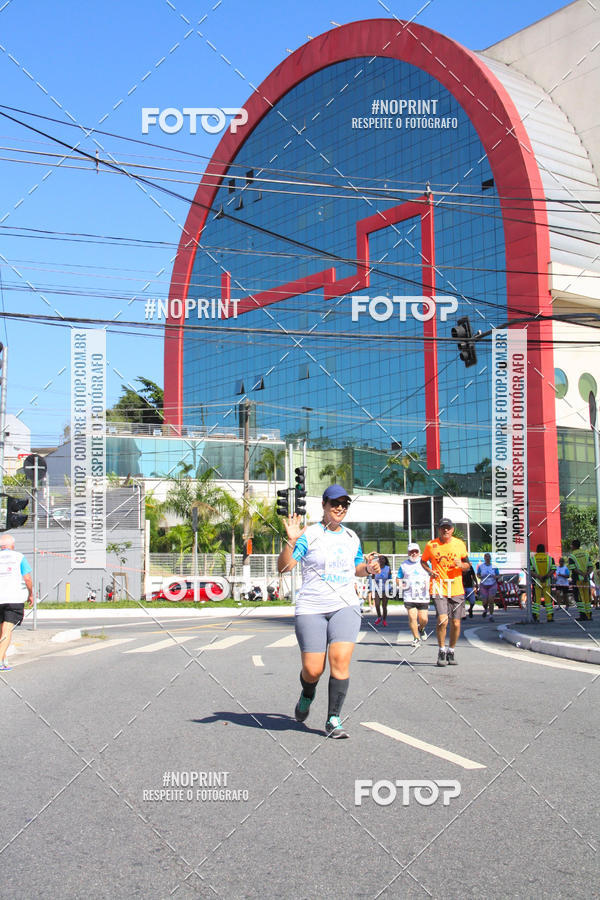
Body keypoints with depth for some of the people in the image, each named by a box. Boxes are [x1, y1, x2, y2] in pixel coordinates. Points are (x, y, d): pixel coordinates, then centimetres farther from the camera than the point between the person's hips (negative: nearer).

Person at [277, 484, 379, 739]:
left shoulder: (351, 537, 12)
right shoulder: (308, 535, -3)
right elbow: (283, 567, -10)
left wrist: (368, 568, 5)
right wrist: (291, 541, -25)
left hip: (345, 606, 3)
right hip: (311, 609, -3)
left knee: (340, 660, -16)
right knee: (313, 670, -4)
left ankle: (333, 720, -6)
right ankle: (307, 695, 32)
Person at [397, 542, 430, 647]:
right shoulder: (403, 565, 8)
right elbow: (398, 579, 15)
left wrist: (429, 583, -6)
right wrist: (401, 584, -7)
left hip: (423, 596, 1)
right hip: (409, 596, -1)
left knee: (424, 619, -1)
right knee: (412, 617, -10)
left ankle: (421, 629, 34)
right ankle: (416, 638, 7)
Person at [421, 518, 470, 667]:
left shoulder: (459, 544, 5)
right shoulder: (430, 545, 1)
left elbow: (467, 565, 13)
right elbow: (423, 561, 17)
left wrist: (461, 565, -10)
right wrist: (429, 571, -3)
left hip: (456, 589, 2)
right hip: (438, 589, -2)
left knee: (456, 624, 4)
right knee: (442, 620, -18)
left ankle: (451, 652, 24)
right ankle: (441, 651, 1)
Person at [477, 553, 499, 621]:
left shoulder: (494, 566, 0)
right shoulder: (481, 566, 0)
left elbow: (498, 575, 5)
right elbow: (478, 575, 7)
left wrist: (495, 576, -17)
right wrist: (480, 577, -15)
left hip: (492, 585, -1)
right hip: (483, 586, 1)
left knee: (491, 601, -11)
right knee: (484, 602, 1)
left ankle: (491, 616, -2)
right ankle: (485, 609, 36)